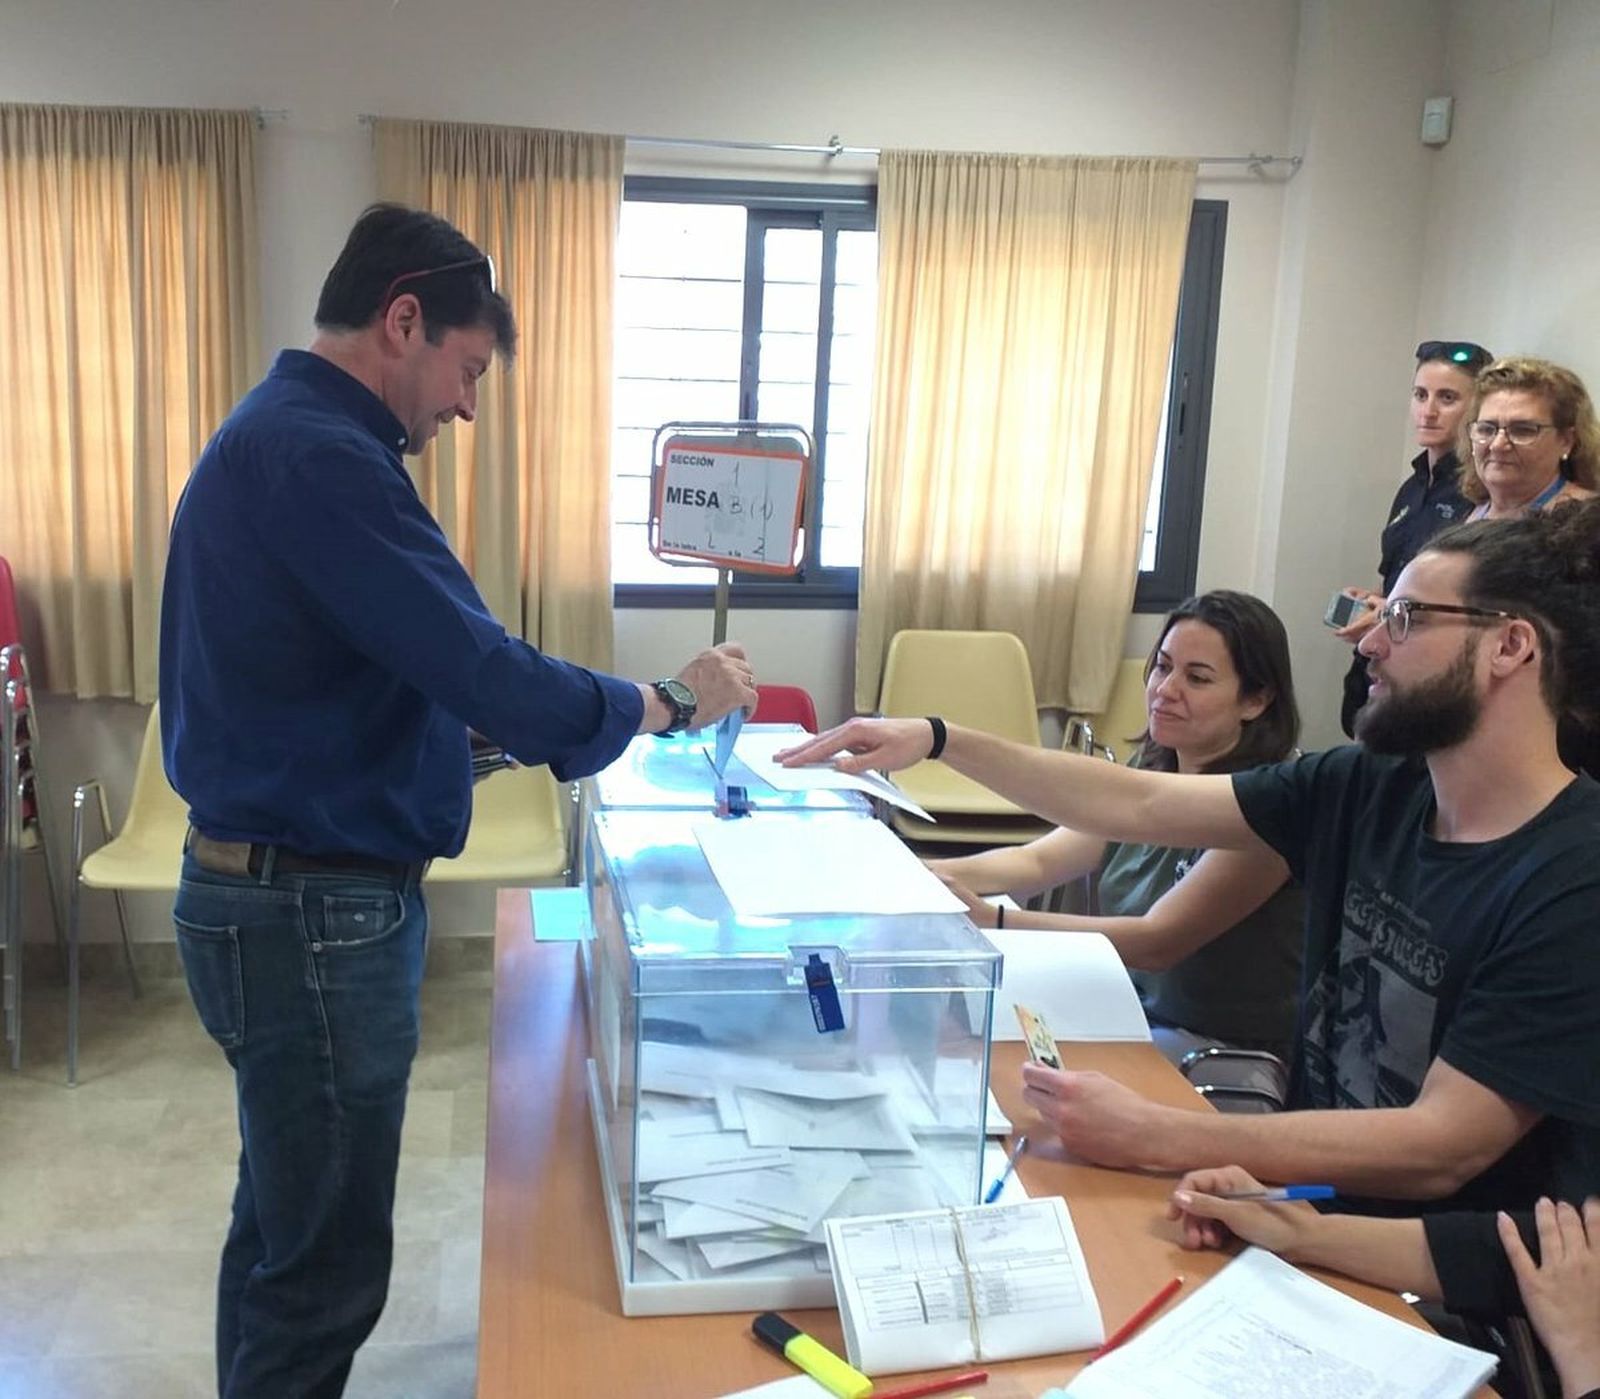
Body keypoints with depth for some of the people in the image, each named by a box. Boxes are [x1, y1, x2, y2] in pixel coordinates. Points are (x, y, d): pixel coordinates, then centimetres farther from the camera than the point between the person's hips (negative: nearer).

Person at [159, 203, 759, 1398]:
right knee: (326, 1264, 4)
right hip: (317, 913, -11)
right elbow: (481, 669, -27)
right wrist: (670, 703, -13)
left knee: (286, 1228, 22)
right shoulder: (318, 456, -22)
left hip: (290, 892, 11)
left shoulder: (280, 435, 13)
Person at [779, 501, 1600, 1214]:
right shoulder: (1370, 788, -2)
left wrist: (1150, 1136, -32)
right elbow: (1138, 806, 3)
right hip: (1309, 1195, 6)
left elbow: (1442, 1148, -25)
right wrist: (940, 740, -3)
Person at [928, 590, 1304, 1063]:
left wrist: (992, 921, -34)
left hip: (1221, 1049, -7)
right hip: (1135, 1014, 7)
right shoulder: (1150, 778, 4)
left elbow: (1157, 941, -26)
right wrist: (927, 874, -21)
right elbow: (1039, 860, -2)